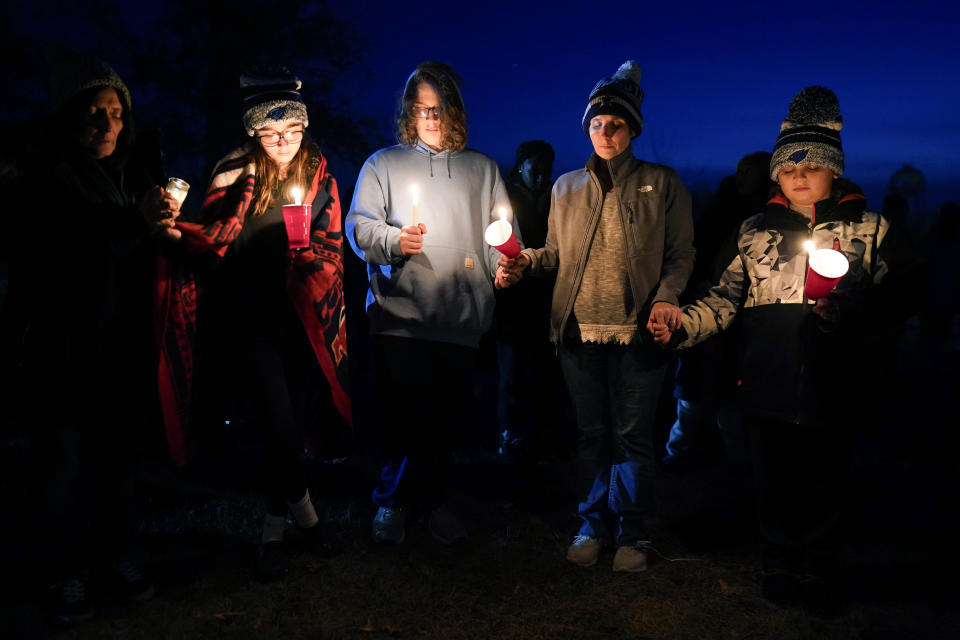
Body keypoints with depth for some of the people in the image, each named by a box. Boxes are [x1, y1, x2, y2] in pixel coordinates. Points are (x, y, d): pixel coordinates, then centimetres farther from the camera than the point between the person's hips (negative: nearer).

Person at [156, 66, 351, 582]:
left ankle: (275, 529, 24)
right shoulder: (235, 176, -2)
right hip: (251, 321, -3)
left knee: (295, 422, 6)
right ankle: (303, 514, 15)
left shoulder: (319, 179, 6)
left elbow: (331, 248, 7)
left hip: (302, 320, 3)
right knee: (280, 423, -11)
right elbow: (212, 241, -11)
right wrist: (175, 229, -29)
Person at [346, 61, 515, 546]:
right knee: (404, 413, -3)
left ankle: (432, 500, 26)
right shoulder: (384, 164, 11)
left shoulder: (482, 169, 16)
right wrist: (395, 240, -17)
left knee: (443, 416, 8)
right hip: (399, 315, -2)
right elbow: (359, 225, 3)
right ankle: (392, 501, 18)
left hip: (460, 318, 2)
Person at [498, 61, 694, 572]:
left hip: (637, 332, -3)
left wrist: (665, 297, -13)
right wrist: (523, 261, -1)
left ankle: (631, 532, 18)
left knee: (632, 435, 4)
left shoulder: (661, 184, 5)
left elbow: (680, 253, 3)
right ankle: (593, 525, 24)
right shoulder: (566, 188, 14)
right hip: (579, 331, 3)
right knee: (591, 434, 11)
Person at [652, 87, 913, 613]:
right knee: (773, 481, 8)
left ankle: (814, 573, 28)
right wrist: (683, 326, -11)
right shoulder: (756, 231, 10)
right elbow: (727, 297, 5)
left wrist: (848, 308, -21)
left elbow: (896, 298, -2)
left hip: (833, 388, -1)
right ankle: (779, 566, 28)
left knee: (823, 485, 8)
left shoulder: (870, 229, 5)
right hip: (767, 386, 1)